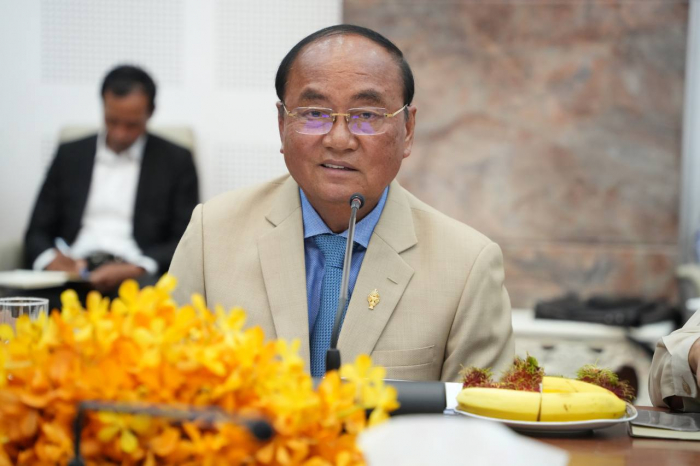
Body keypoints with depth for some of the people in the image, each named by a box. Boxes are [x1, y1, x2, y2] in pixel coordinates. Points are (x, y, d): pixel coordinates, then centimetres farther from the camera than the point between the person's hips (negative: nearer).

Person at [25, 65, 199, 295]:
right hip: (73, 273, 3)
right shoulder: (69, 155, 17)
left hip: (138, 276, -2)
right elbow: (37, 232, 16)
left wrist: (136, 268, -16)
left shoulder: (176, 161, 11)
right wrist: (50, 259, -9)